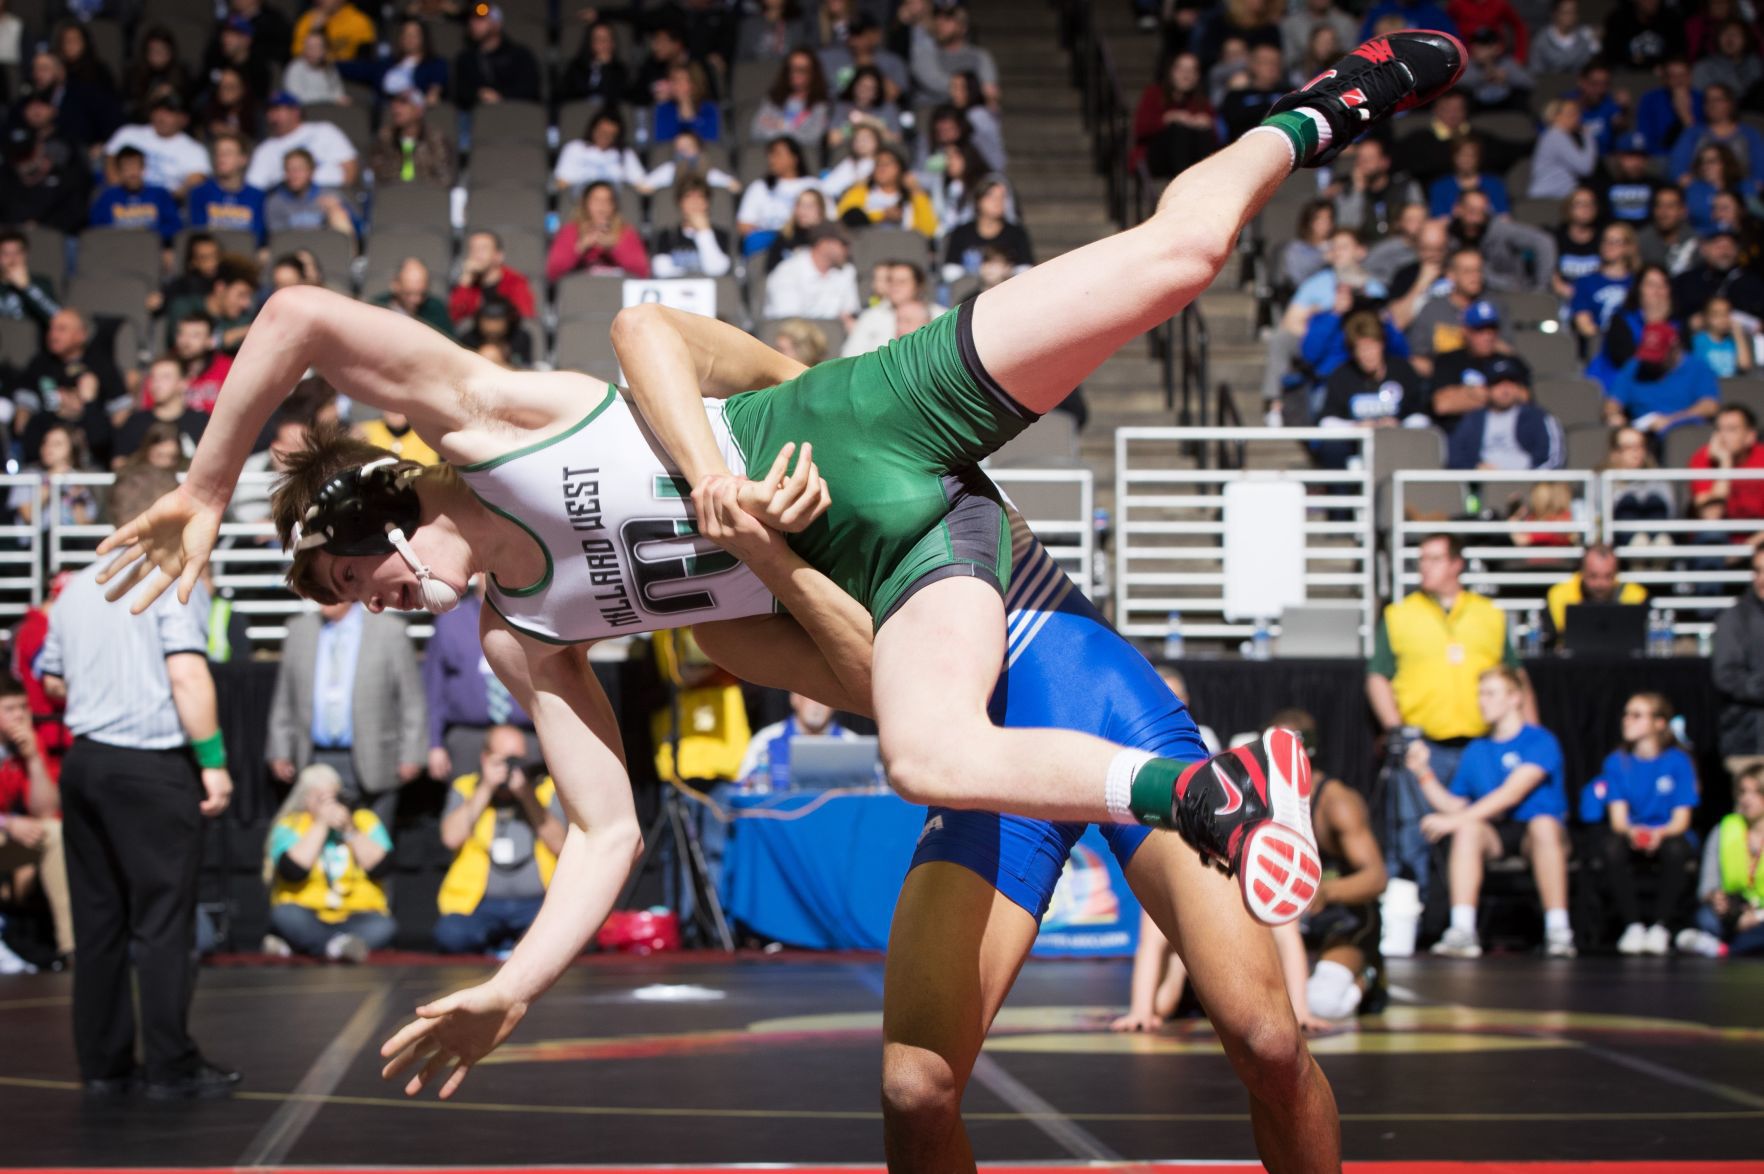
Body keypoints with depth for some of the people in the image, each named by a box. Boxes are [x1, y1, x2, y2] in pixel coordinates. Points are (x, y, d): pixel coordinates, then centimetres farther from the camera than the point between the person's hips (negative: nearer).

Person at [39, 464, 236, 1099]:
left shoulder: (77, 588, 12)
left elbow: (52, 680, 20)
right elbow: (187, 675, -18)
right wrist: (212, 759, -16)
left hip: (84, 759, 7)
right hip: (153, 767, -6)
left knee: (99, 921, 10)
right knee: (163, 920, -1)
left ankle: (103, 1064, 13)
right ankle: (172, 1067, 2)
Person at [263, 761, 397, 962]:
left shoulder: (364, 821, 9)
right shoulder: (289, 826, 3)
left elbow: (379, 866, -5)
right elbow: (293, 871, -16)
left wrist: (349, 831, -12)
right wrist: (320, 825, -12)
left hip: (357, 917, 2)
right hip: (308, 919, -2)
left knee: (385, 927, -30)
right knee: (284, 915, -33)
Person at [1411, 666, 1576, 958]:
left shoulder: (1540, 741, -4)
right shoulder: (1476, 751, 15)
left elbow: (1512, 794, -17)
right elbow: (1455, 805, 12)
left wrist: (1455, 820, -22)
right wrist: (1424, 773, 2)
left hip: (1533, 834, -4)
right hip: (1494, 835, 4)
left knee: (1544, 824, -38)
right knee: (1468, 829, -30)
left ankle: (1558, 931, -34)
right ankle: (1462, 931, -38)